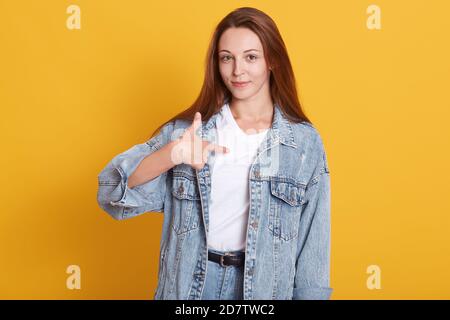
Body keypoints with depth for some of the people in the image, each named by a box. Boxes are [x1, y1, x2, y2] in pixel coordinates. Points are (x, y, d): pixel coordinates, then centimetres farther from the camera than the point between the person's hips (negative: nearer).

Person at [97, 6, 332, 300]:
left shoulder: (305, 141, -6)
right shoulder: (186, 130, -5)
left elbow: (313, 238, -1)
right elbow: (114, 193, -15)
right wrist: (170, 155, -31)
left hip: (264, 285, 0)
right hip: (187, 282, 1)